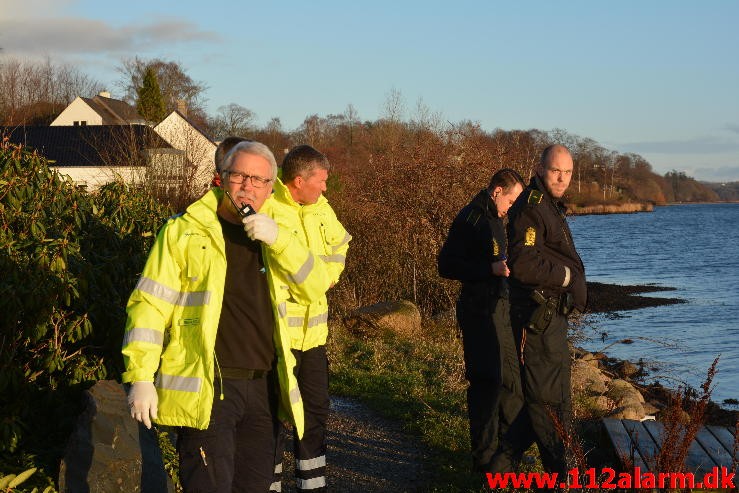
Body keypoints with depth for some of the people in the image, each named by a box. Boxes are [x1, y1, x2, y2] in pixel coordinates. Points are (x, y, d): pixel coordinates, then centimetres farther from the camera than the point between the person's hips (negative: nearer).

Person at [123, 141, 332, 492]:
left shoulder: (270, 241, 16)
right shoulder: (183, 232, 0)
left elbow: (314, 288, 3)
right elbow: (150, 305, -4)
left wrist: (279, 239, -11)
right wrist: (140, 377, -11)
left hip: (262, 388, 6)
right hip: (205, 390, -6)